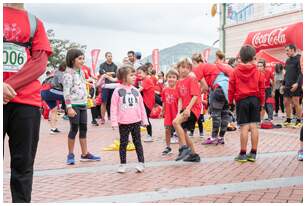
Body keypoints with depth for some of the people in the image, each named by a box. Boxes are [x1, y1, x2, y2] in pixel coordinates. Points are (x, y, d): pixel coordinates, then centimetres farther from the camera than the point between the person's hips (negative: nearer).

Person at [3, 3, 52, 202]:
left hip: (26, 102, 1)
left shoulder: (35, 22, 13)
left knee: (23, 164, 4)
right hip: (6, 101, -1)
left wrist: (11, 85, -11)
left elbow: (40, 63, 2)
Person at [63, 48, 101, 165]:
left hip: (83, 104, 7)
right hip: (74, 105, -7)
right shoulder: (69, 73, -11)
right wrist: (69, 107, -21)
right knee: (74, 129, -2)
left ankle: (85, 154, 16)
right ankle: (70, 155, 11)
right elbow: (66, 92, -16)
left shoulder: (81, 72, 13)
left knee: (83, 129, 9)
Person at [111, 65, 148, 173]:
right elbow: (114, 107, -6)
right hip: (123, 122, -2)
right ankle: (122, 164, 18)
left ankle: (141, 163, 14)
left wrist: (144, 120, 9)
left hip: (136, 121, 3)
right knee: (123, 143, 9)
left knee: (137, 142, 9)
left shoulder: (135, 90, 5)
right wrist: (114, 122, -10)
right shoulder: (118, 90, -6)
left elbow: (141, 105, 9)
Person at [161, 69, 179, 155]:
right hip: (168, 114, 5)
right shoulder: (165, 90, 2)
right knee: (167, 130, 12)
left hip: (176, 113, -5)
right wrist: (162, 111, 18)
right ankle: (168, 147, 27)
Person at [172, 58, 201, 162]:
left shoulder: (191, 79, -7)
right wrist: (179, 111, -3)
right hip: (185, 109, 9)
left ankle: (184, 148, -22)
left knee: (176, 122, -27)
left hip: (193, 108, -9)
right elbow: (180, 98, 12)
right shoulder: (179, 82, 13)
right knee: (182, 131, 12)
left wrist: (188, 108, -24)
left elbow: (195, 96, -15)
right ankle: (193, 155, 25)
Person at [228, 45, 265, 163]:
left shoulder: (236, 71, -1)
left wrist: (230, 102, 9)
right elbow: (262, 89, 5)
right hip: (255, 100, 2)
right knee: (253, 126, 5)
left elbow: (231, 88, 0)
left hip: (241, 100, -2)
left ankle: (243, 154, 2)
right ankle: (253, 153, 10)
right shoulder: (258, 72, 3)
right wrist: (262, 103, 15)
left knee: (244, 127, -2)